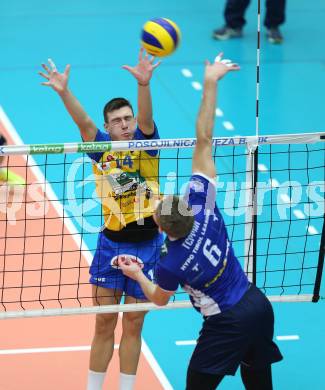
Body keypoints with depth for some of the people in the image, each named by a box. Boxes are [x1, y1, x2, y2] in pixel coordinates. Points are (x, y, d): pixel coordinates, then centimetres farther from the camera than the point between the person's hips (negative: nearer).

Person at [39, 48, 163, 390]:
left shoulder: (144, 143, -4)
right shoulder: (102, 148, -1)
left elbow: (146, 118, -24)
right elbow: (82, 122, -18)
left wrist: (143, 84, -44)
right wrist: (63, 92, -37)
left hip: (147, 246, -1)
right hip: (111, 244, 1)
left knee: (132, 327, 10)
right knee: (103, 325, 5)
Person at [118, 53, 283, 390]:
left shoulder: (170, 265, -21)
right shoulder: (199, 202, -14)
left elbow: (160, 299, 2)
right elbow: (203, 141, -14)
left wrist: (137, 274, 19)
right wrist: (210, 83, -12)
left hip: (227, 324, -6)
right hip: (258, 306, 6)